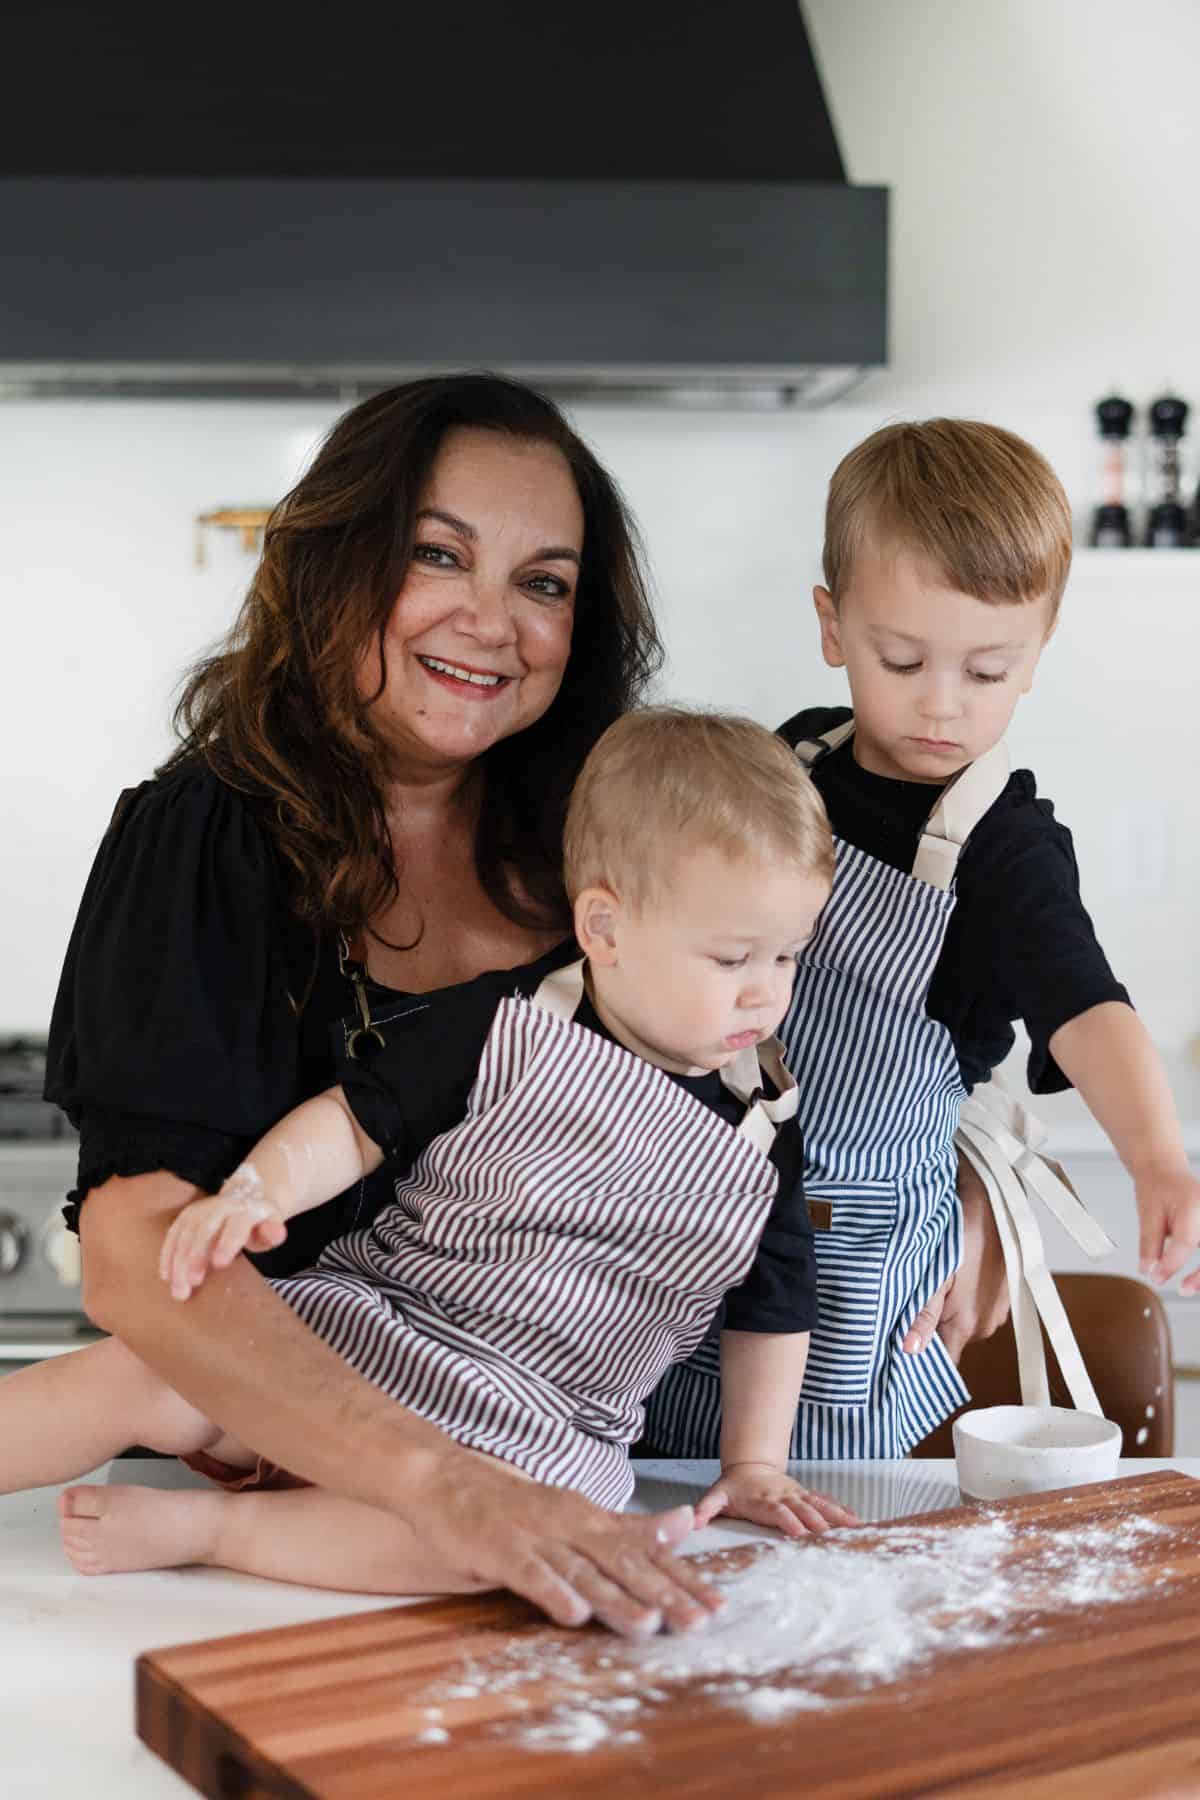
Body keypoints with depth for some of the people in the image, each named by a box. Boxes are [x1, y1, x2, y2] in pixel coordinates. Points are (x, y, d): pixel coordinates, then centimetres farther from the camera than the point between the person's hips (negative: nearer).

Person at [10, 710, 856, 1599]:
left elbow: (771, 1310, 13)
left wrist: (755, 1465, 11)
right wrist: (255, 1191, -19)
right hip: (359, 1325, 0)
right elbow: (355, 1120, -2)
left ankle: (191, 1524, -23)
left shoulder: (762, 1133, 2)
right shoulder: (505, 1029, -6)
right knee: (137, 1377, -18)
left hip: (536, 1426, 1)